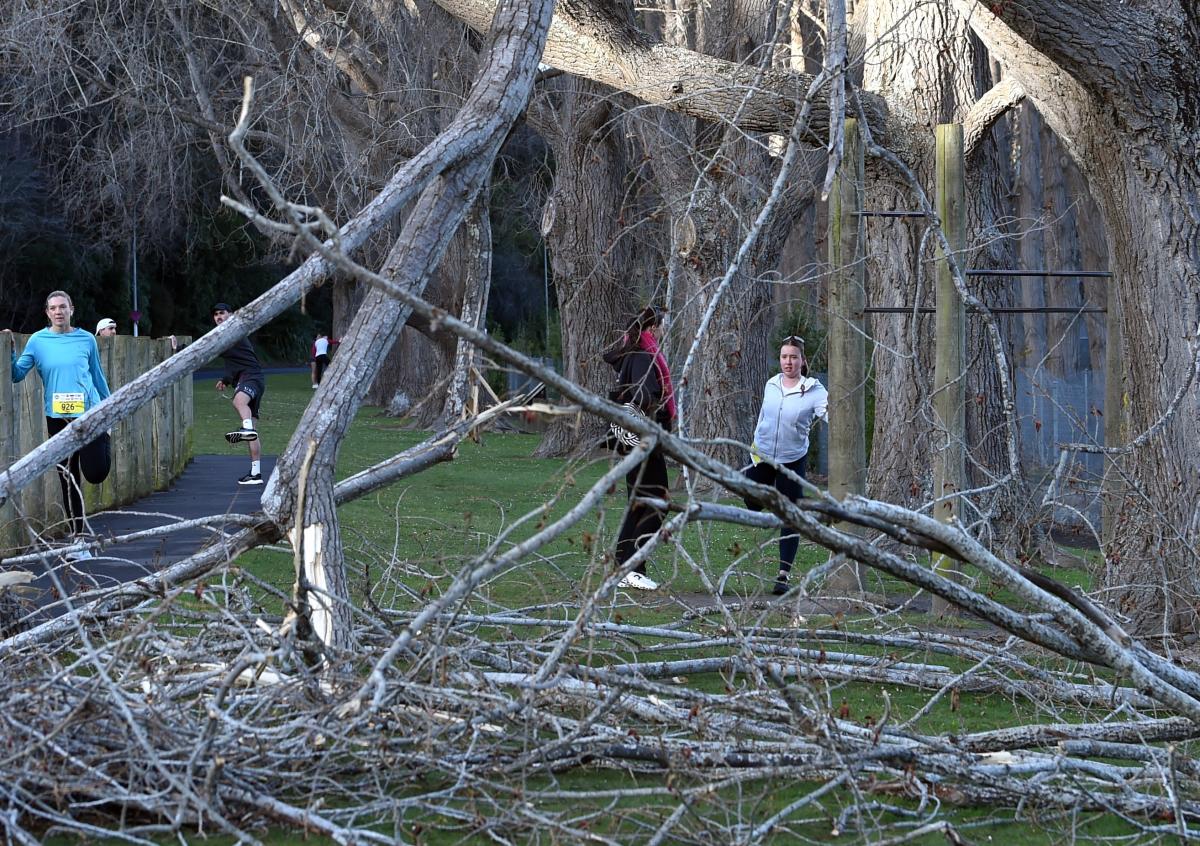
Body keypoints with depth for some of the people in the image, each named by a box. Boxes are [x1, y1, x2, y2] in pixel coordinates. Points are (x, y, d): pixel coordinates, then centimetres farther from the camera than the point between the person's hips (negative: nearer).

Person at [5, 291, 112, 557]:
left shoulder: (86, 339, 4)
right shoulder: (38, 341, 2)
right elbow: (17, 374, 1)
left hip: (90, 413, 0)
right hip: (58, 417, 1)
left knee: (96, 474, -11)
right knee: (68, 480, 5)